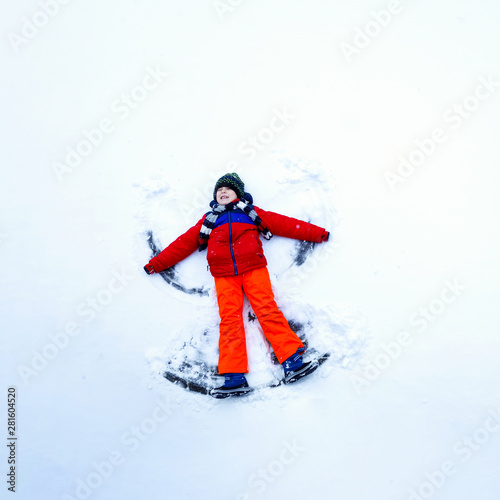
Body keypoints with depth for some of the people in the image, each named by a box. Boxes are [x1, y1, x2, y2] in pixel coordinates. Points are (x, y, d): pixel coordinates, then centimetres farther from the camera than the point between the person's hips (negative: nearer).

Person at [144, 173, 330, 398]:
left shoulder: (252, 212, 23)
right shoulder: (209, 219, 27)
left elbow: (283, 223, 19)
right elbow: (185, 242, 27)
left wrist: (317, 233, 15)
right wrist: (157, 263, 25)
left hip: (253, 268, -1)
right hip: (224, 275, 1)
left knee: (267, 309, -17)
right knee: (229, 318, -14)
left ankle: (292, 362, -22)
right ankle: (235, 378, -22)